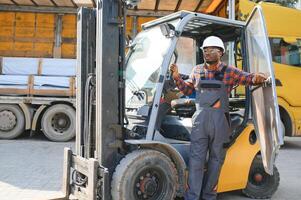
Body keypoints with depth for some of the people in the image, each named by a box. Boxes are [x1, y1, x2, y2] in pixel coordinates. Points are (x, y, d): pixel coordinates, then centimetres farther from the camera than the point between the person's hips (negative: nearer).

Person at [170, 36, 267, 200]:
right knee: (196, 158, -2)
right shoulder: (197, 71, 12)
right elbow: (188, 90, 21)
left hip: (220, 120, -1)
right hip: (200, 118, 1)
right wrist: (177, 77, 7)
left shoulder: (229, 71, 4)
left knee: (216, 158, 8)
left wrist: (258, 78, -19)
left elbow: (250, 79, 4)